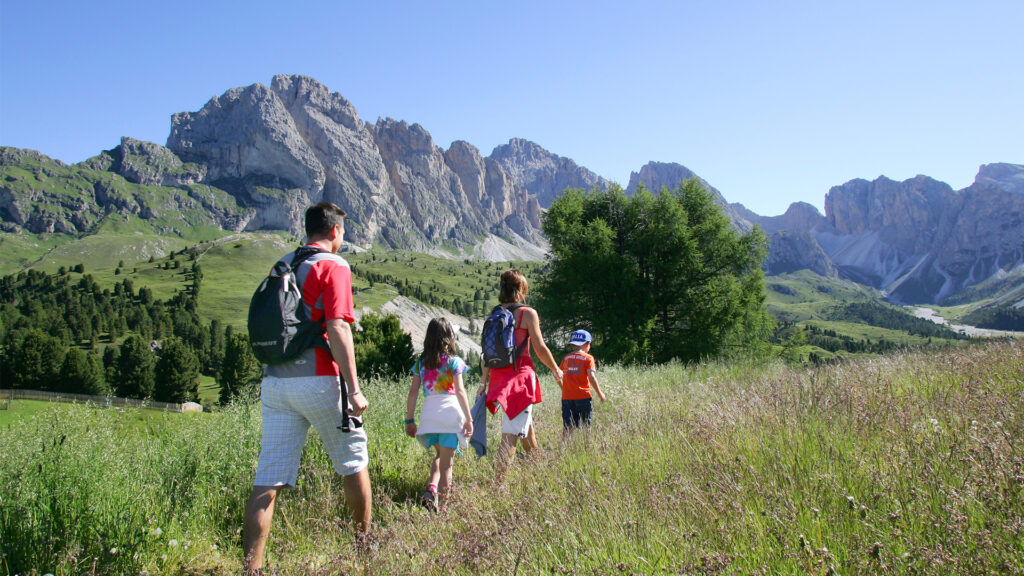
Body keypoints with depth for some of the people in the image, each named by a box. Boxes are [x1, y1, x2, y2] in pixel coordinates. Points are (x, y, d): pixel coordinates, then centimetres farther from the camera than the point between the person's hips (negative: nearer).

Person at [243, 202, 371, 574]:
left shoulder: (281, 266, 17)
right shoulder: (333, 266, -5)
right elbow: (337, 328, -16)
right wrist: (353, 389, -17)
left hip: (275, 383, 6)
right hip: (317, 381, -6)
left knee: (268, 478, 3)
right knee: (353, 460, 14)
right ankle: (364, 543, 27)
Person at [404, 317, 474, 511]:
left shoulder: (421, 363, 10)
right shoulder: (453, 361, -1)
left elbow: (413, 392, 8)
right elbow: (460, 391, -7)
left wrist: (409, 420, 14)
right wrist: (468, 419, -5)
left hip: (428, 414, 4)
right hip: (449, 413, -4)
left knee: (440, 455, 23)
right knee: (446, 464, 3)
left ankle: (431, 488, 1)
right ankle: (441, 506, 4)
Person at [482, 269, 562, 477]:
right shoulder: (527, 313, -7)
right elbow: (540, 349, -6)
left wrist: (485, 383, 16)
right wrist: (557, 371, 9)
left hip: (498, 375, 7)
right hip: (521, 374, -7)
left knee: (526, 423, 26)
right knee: (512, 432, -7)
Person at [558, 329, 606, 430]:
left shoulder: (566, 358, 10)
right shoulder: (588, 358, -2)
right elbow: (591, 377, -11)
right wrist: (600, 394, -2)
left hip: (567, 398, 4)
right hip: (583, 397, -3)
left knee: (568, 428, 4)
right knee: (585, 426, 4)